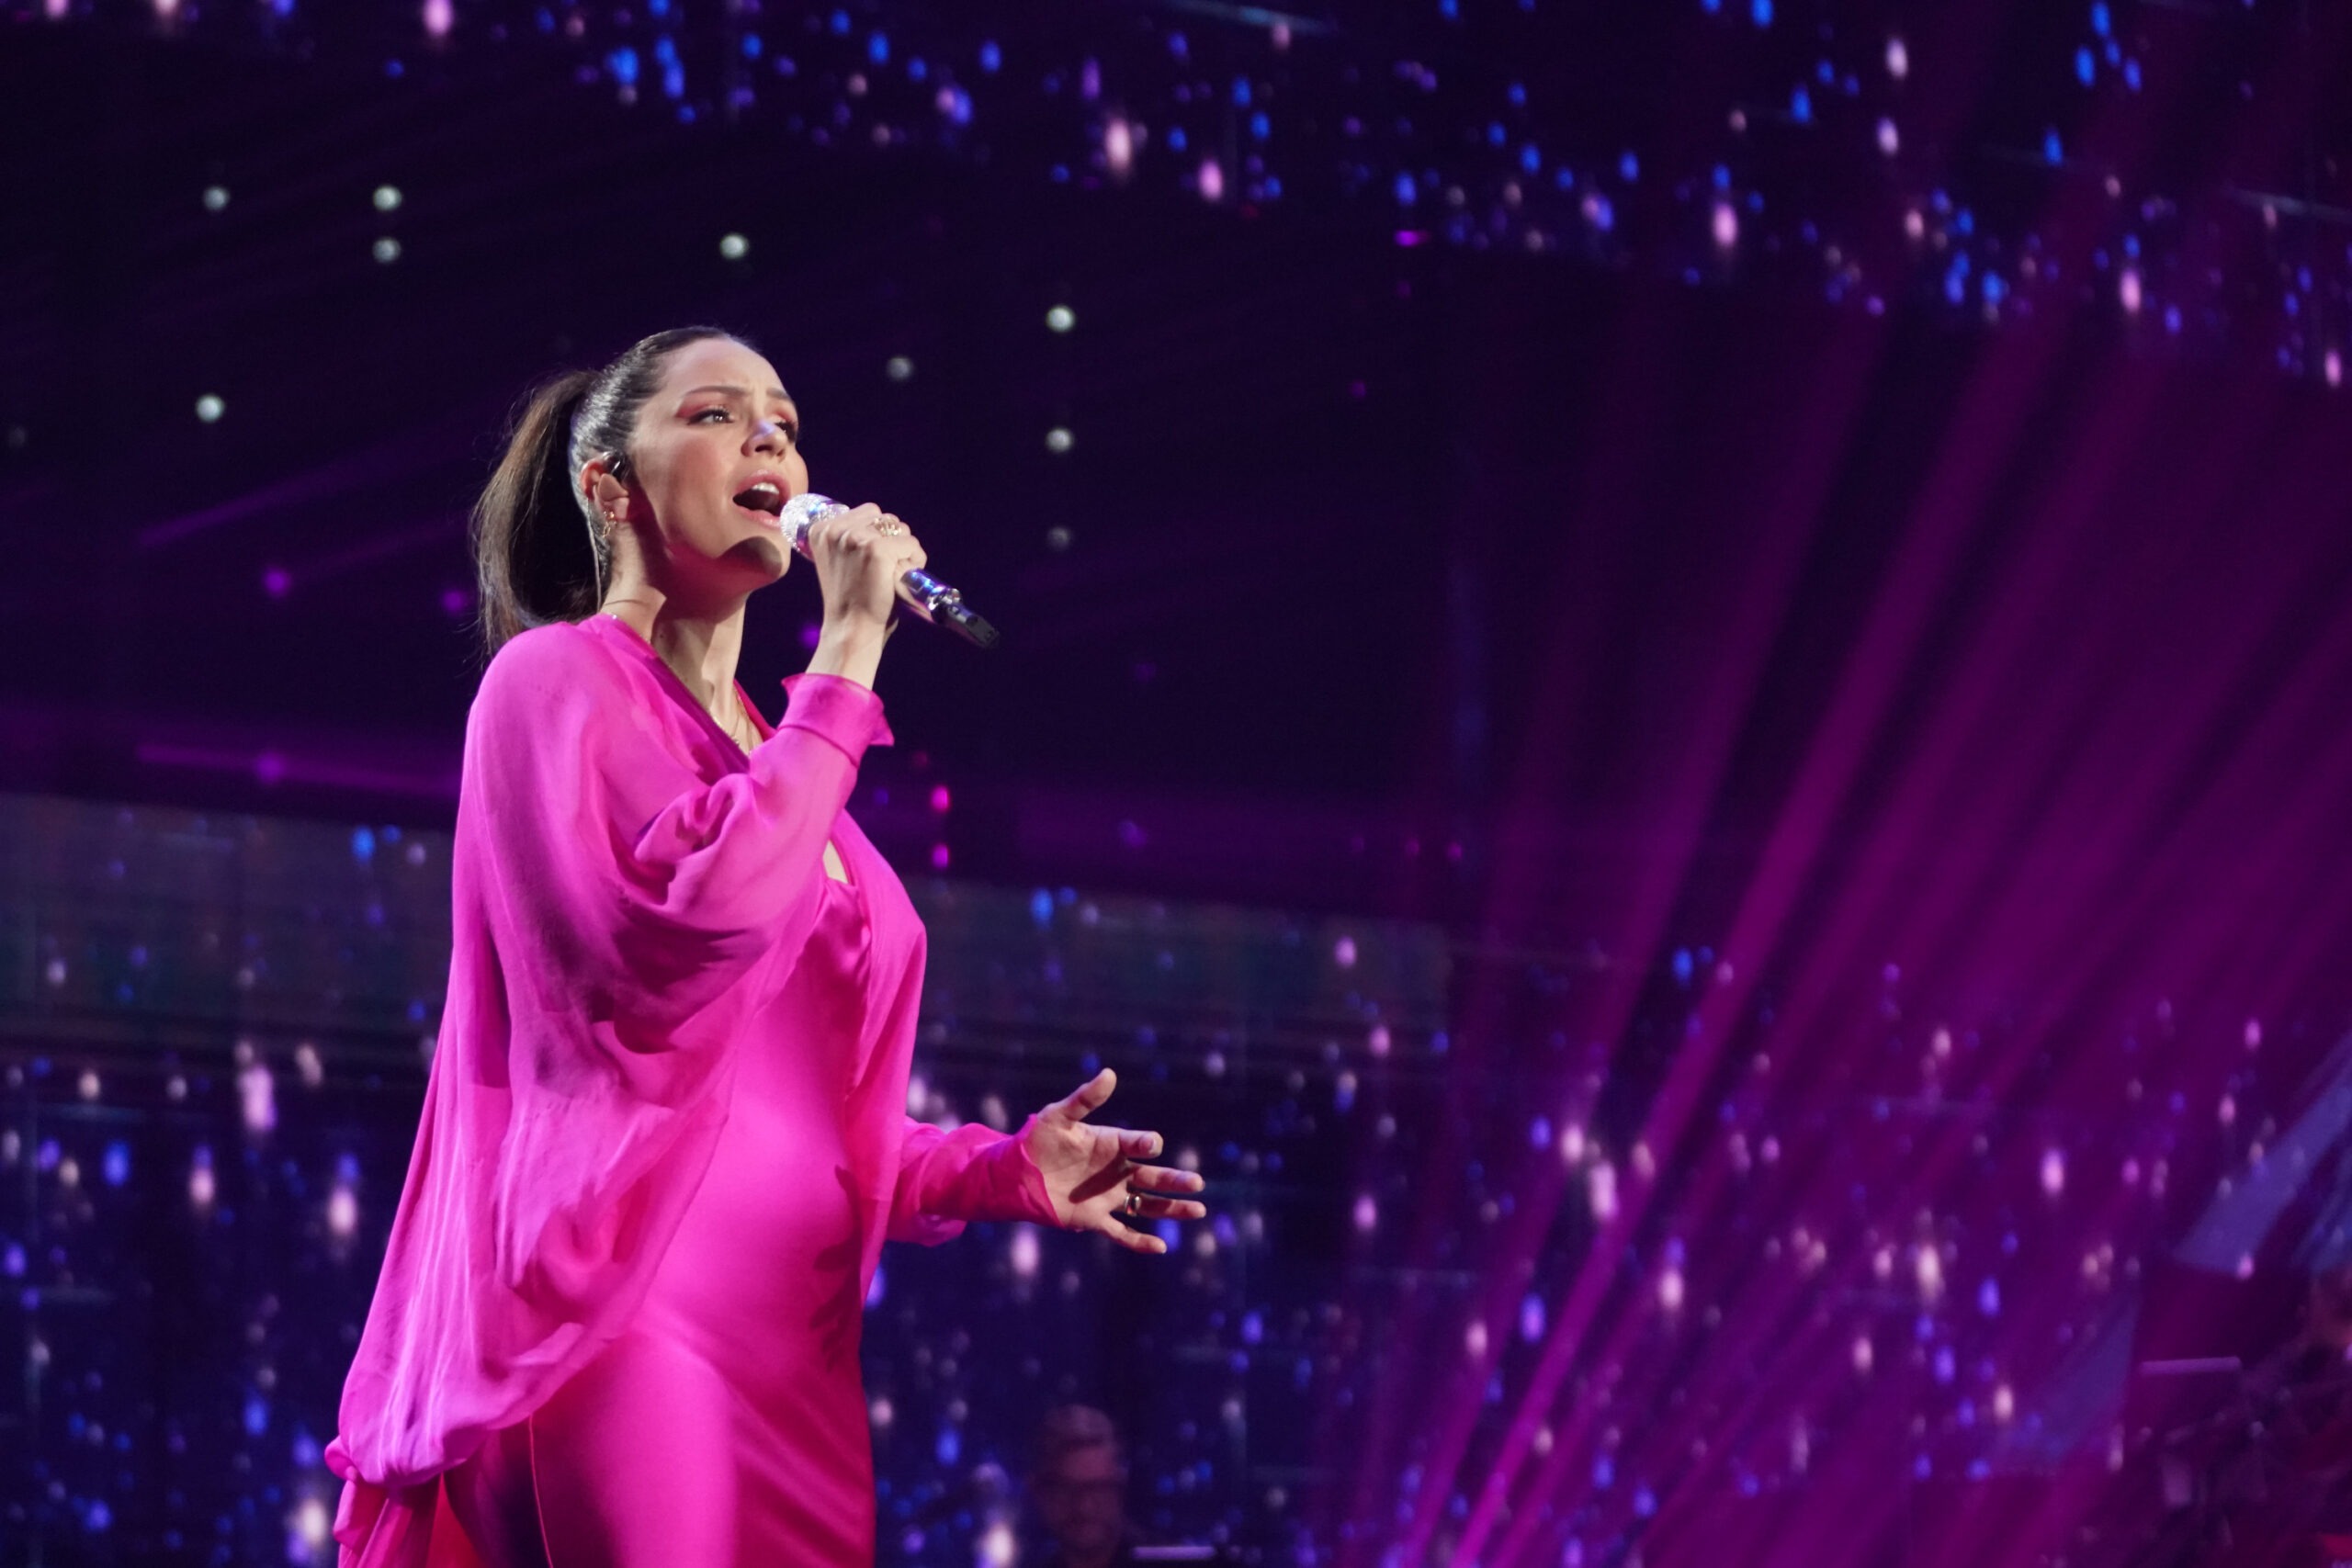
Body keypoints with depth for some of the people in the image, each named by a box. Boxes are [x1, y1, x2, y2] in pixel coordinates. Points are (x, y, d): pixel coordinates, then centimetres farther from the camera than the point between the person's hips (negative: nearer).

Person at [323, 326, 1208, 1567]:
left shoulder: (777, 763, 21)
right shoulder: (558, 678, 0)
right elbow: (688, 929, -20)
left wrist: (1002, 1171, 7)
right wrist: (847, 652, -12)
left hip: (791, 1362, 8)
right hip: (626, 1332, -8)